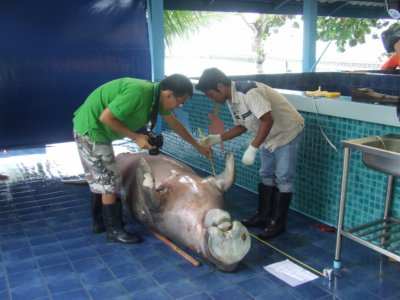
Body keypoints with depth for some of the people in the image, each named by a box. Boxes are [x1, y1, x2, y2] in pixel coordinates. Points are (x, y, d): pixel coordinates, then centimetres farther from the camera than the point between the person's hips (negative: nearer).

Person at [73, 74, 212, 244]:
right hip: (91, 128, -10)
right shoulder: (138, 92, -29)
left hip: (94, 128, 10)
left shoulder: (157, 96, -1)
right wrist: (136, 137, -21)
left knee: (99, 180, 19)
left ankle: (99, 222, 33)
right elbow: (105, 117, -27)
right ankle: (114, 231, 9)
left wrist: (198, 146, 18)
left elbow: (174, 123, 13)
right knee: (109, 181, -3)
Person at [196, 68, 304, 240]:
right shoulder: (231, 100, -2)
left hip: (287, 132, -9)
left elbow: (268, 120, -35)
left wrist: (252, 148, -36)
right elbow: (241, 126, 9)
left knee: (283, 178, -3)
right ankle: (263, 216, 24)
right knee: (266, 175, 13)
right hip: (269, 137, 9)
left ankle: (278, 223, 4)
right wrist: (218, 138, -2)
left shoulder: (248, 92, -31)